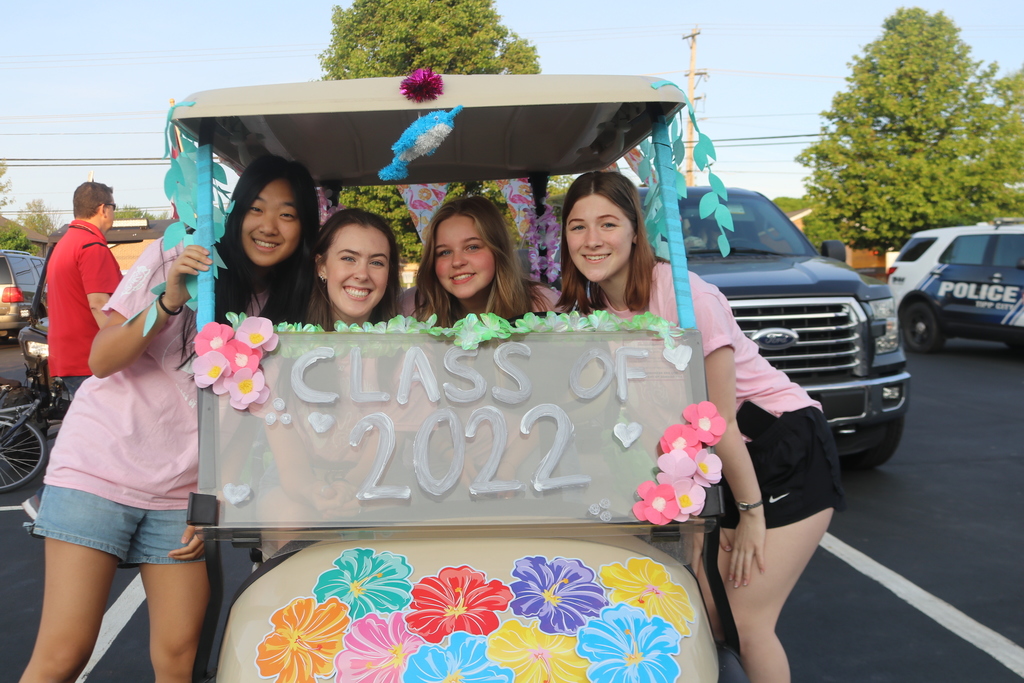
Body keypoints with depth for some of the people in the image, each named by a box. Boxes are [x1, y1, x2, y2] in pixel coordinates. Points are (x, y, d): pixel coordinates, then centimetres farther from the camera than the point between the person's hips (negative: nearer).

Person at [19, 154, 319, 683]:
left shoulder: (286, 307, 7)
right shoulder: (174, 259, -2)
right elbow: (101, 360, -7)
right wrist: (170, 302, -23)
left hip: (184, 491, 3)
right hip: (100, 467, -3)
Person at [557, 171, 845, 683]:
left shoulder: (683, 295, -24)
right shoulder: (583, 309, -4)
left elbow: (719, 420, -19)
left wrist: (750, 511, -13)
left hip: (788, 451, -6)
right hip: (707, 460, 6)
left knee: (745, 623, -7)